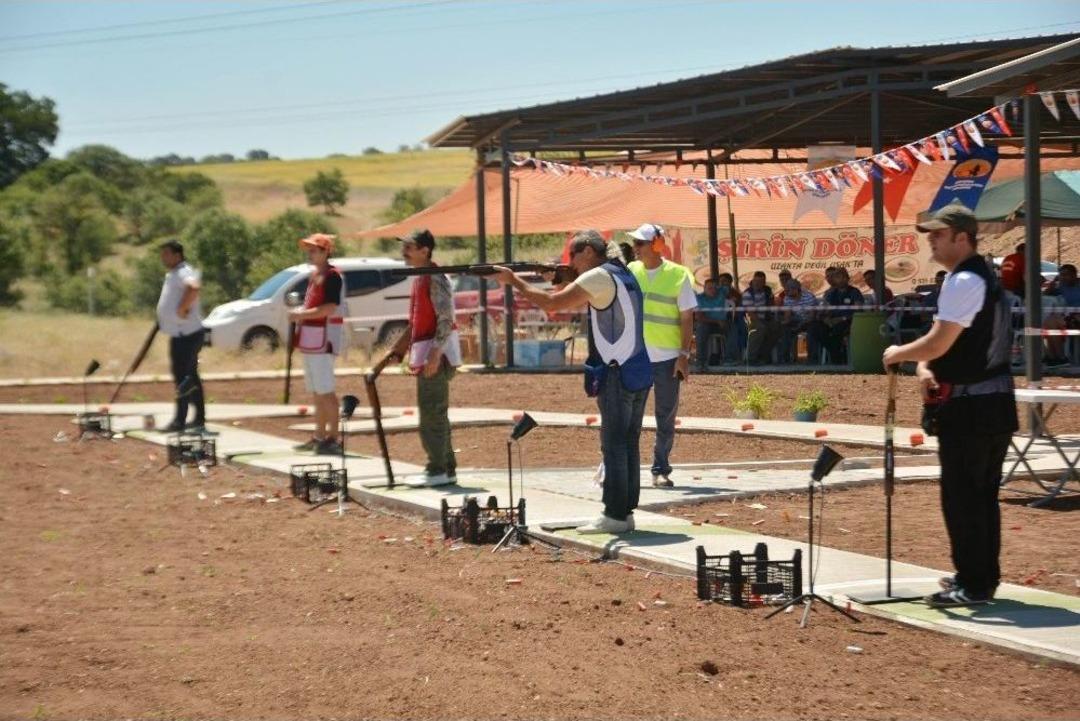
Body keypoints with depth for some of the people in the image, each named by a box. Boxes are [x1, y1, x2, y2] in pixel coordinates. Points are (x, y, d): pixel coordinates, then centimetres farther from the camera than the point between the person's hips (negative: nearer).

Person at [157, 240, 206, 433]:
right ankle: (199, 419, 19)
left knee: (183, 377, -9)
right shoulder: (173, 274, 17)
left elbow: (193, 288, -38)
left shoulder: (184, 273, -16)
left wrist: (182, 309, -29)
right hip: (180, 335, 11)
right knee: (190, 377, 14)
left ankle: (179, 420, -9)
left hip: (186, 335, -11)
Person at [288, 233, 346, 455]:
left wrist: (301, 314, -18)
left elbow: (329, 308, -22)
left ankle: (333, 439, -8)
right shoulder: (315, 274, 17)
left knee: (325, 391, -10)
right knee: (315, 391, 15)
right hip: (310, 340, 10)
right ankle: (319, 437, 22)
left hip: (323, 339, -10)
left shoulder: (332, 276, -13)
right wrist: (300, 313, 10)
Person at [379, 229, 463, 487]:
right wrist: (398, 349, 24)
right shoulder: (420, 279, 16)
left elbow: (446, 319, -21)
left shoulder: (435, 280, -14)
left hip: (436, 354, -10)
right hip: (424, 354, 10)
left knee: (432, 414, -8)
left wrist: (435, 354, -27)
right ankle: (446, 468, 17)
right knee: (435, 415, 13)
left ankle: (438, 470, -6)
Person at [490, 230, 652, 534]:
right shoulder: (623, 274, 17)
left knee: (614, 446, -5)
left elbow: (552, 304, -14)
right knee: (629, 444, 11)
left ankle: (615, 514, -3)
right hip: (640, 373, 9)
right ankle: (626, 511, 13)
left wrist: (514, 280, -5)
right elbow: (575, 300, 23)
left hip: (616, 375, -9)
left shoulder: (599, 276, -10)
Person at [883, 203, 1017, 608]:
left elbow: (938, 343, -22)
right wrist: (924, 367, 2)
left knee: (961, 496, -6)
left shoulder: (963, 282, -17)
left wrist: (899, 354, -5)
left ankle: (972, 585, -3)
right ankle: (984, 577, 22)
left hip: (969, 407, -10)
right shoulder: (984, 278, 17)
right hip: (996, 403, 10)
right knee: (983, 495, 15)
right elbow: (948, 342, 19)